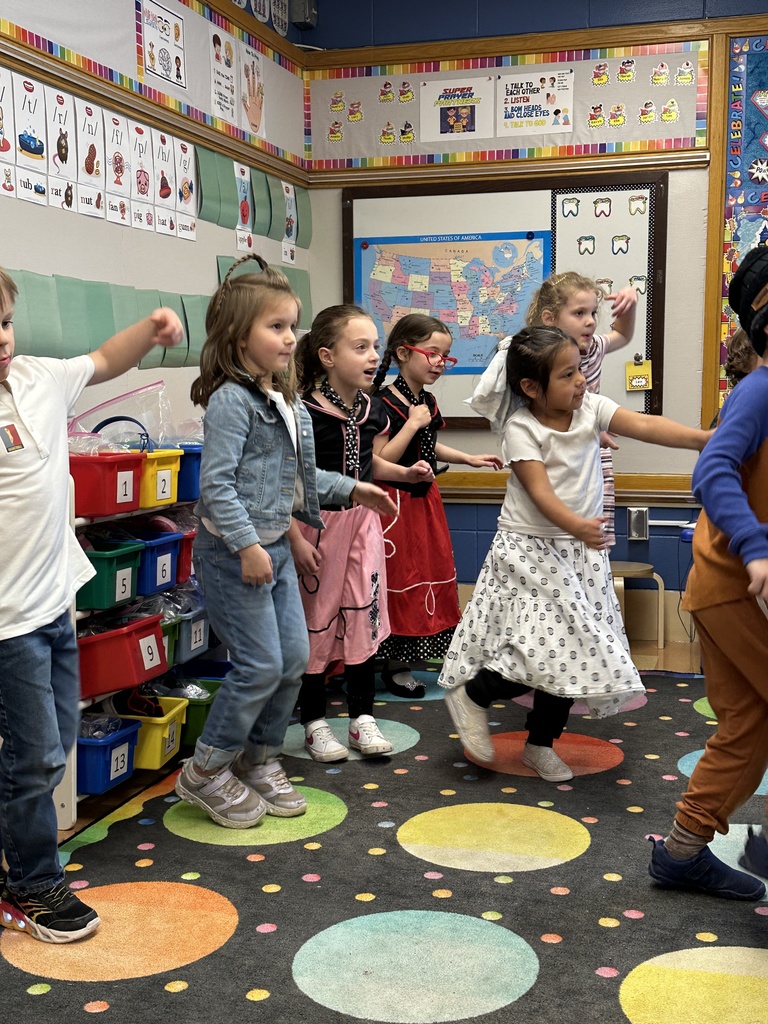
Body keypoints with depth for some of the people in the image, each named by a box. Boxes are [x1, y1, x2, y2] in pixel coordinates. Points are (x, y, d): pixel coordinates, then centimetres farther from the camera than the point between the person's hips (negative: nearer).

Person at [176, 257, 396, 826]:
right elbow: (217, 481, -23)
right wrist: (246, 546, -25)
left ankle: (259, 759, 30)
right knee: (262, 665, -5)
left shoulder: (287, 403, 11)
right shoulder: (231, 400, -17)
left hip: (276, 547, 9)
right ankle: (206, 773, 14)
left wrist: (351, 489, 20)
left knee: (295, 657, 11)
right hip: (233, 551, -9)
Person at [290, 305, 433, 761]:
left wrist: (405, 473, 2)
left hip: (363, 521, 6)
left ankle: (362, 717, 21)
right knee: (316, 620, 4)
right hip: (318, 523, -6)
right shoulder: (305, 414, -18)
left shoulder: (371, 411, 3)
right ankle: (315, 722, 20)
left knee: (365, 615, 8)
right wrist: (295, 538, -19)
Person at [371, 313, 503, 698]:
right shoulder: (384, 403, -19)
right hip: (396, 504, -9)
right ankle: (395, 665, 14)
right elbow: (379, 464, -25)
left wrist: (469, 458, 17)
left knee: (431, 574, 14)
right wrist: (412, 424, -26)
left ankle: (409, 654, 27)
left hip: (425, 501, 9)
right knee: (400, 580, 0)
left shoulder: (428, 402, 7)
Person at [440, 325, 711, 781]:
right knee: (548, 648, -14)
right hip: (531, 552, -6)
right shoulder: (522, 428, -14)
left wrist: (708, 438, -26)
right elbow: (540, 491, -24)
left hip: (580, 553, 6)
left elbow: (645, 426, -13)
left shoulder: (592, 408, -1)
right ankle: (472, 693, 11)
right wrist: (576, 526, -42)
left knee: (573, 652, 8)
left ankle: (541, 744, 26)